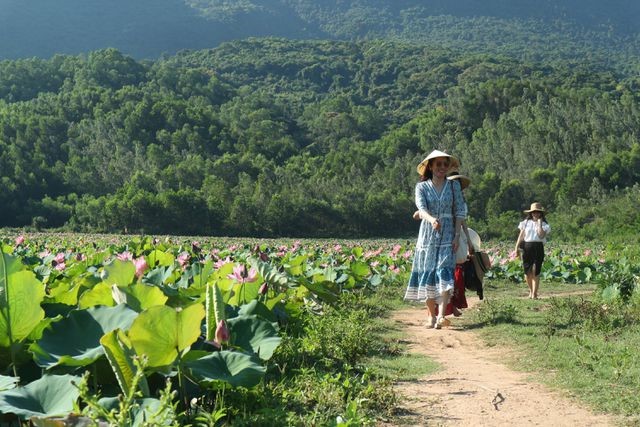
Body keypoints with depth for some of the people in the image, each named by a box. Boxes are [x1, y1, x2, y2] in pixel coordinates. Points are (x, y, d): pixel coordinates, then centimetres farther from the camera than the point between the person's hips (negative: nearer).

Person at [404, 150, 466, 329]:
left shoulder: (454, 185, 5)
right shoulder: (422, 186, 2)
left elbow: (459, 212, 4)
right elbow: (421, 208, -14)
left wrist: (457, 235, -5)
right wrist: (431, 219, -35)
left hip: (447, 235, -1)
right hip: (427, 234, 1)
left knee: (444, 272, -14)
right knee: (427, 273, 1)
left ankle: (441, 315, -23)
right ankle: (431, 315, 11)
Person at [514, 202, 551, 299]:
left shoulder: (544, 224, 6)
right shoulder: (526, 222, 10)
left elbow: (541, 235, -10)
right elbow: (521, 235, 8)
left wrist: (539, 224, -7)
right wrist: (517, 247, -2)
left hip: (538, 248, -1)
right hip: (527, 247, 2)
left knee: (535, 272, -6)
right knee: (527, 272, 2)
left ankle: (534, 294, -2)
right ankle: (531, 290, 24)